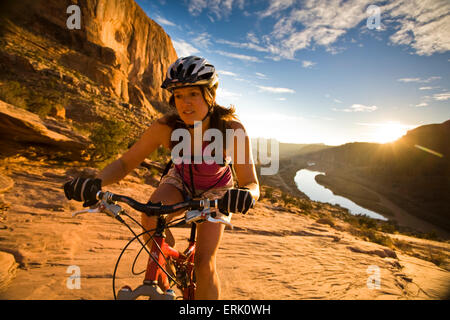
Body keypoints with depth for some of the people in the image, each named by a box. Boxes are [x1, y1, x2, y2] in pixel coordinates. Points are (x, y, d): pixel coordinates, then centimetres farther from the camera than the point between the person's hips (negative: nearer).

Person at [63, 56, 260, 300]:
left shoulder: (232, 129, -31)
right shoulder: (165, 127, -27)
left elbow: (251, 183, -30)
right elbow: (124, 163, -20)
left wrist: (246, 195, -54)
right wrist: (96, 182, -40)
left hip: (216, 190, -1)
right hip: (180, 181, 2)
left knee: (205, 266, -12)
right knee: (150, 218, -30)